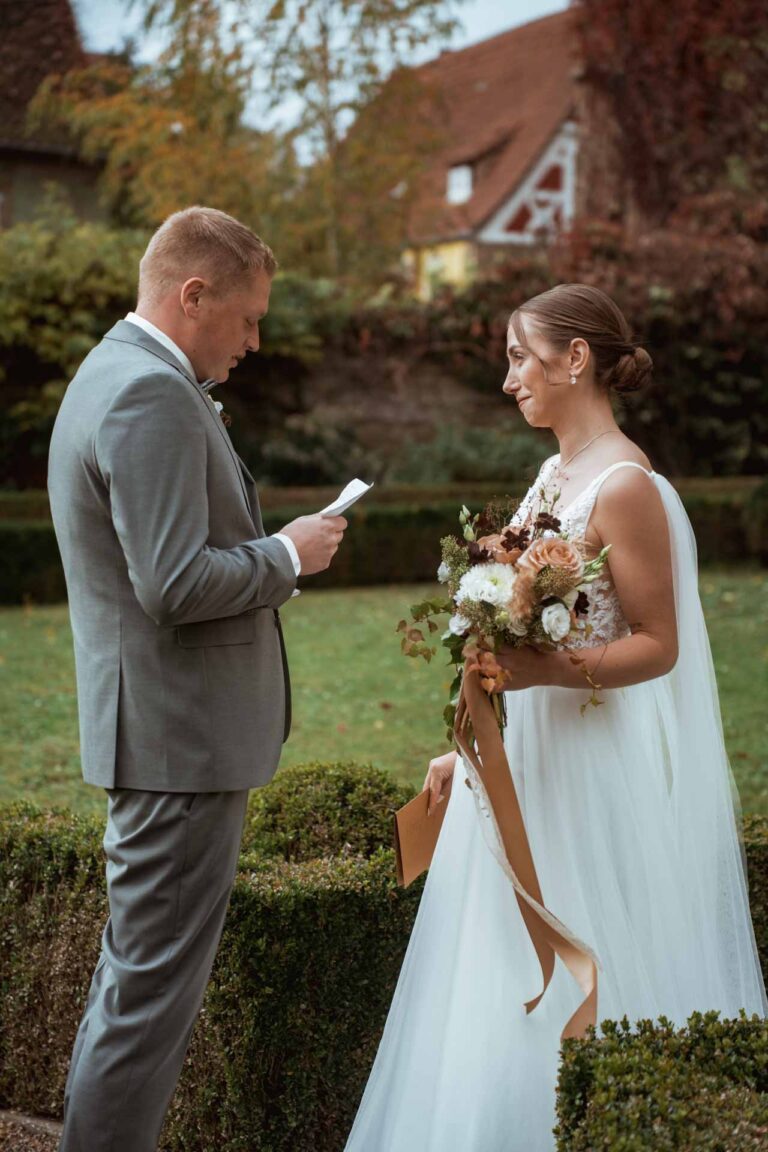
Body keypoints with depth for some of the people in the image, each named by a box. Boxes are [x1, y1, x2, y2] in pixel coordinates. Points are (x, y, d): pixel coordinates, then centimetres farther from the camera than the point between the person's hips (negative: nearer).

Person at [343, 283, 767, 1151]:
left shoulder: (625, 486, -16)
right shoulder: (554, 474, 11)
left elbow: (656, 646, -16)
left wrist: (538, 670, -29)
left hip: (607, 772, -9)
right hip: (537, 757, 9)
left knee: (588, 993, 2)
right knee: (510, 982, 14)